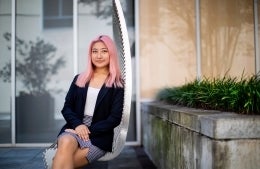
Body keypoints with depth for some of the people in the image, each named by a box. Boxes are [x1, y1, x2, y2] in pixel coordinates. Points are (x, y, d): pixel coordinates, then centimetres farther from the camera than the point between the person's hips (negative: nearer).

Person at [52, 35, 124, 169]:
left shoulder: (117, 85, 4)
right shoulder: (79, 79, 15)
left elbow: (115, 118, -3)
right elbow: (66, 108, 10)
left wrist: (89, 130, -13)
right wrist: (77, 124, -10)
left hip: (98, 136, -3)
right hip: (74, 129, 3)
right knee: (66, 143, -35)